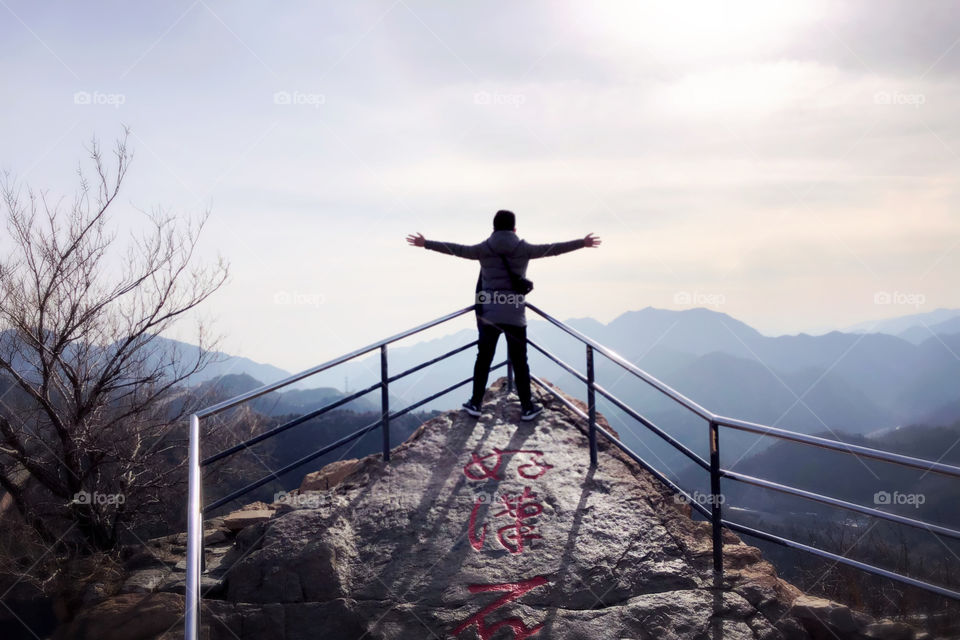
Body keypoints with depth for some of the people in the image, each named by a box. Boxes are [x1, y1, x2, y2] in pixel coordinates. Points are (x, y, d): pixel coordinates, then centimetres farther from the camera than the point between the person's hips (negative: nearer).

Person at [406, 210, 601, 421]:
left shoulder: (483, 249, -1)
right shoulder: (524, 249, -1)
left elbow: (455, 249, 5)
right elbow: (553, 249, 8)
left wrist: (425, 243, 16)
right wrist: (582, 243, 20)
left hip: (488, 314, 1)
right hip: (515, 315, -1)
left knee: (483, 359, 10)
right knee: (519, 362, 6)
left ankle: (475, 403, 14)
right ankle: (527, 407, 12)